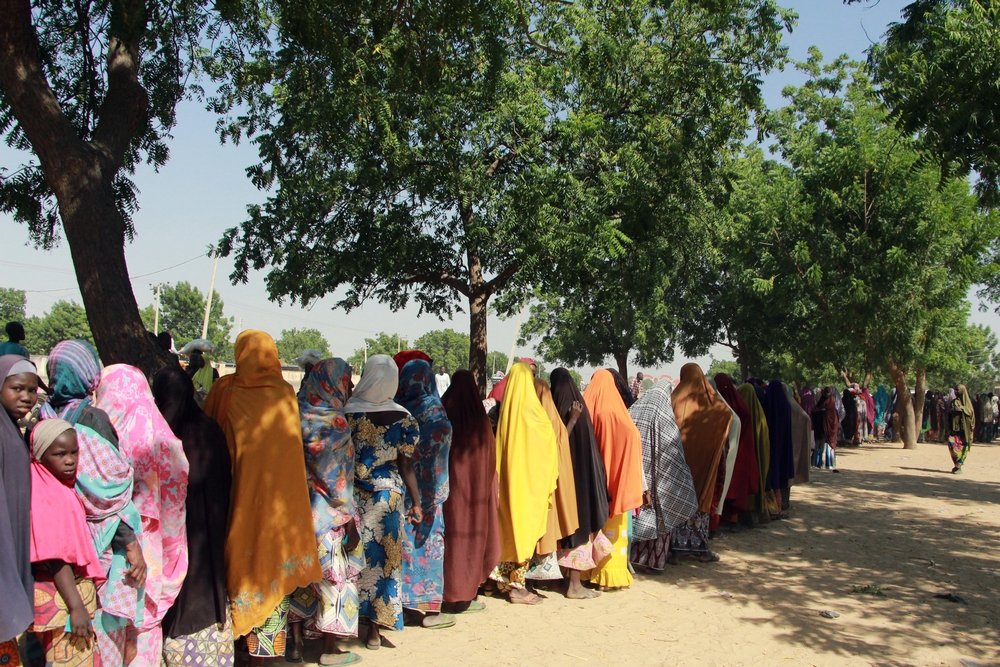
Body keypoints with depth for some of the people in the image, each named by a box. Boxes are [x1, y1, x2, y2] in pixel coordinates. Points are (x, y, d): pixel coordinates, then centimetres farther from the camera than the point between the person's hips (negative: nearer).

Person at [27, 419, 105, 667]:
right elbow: (56, 559, -21)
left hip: (79, 588, 9)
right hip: (61, 597, -9)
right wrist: (76, 607, -21)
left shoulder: (64, 488, 7)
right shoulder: (46, 497, -19)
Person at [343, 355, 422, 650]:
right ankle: (375, 628, 15)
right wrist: (416, 502, 1)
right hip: (387, 494, 1)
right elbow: (406, 465, -6)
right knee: (382, 557, 9)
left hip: (351, 495, 0)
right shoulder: (402, 417, -8)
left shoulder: (346, 413, -11)